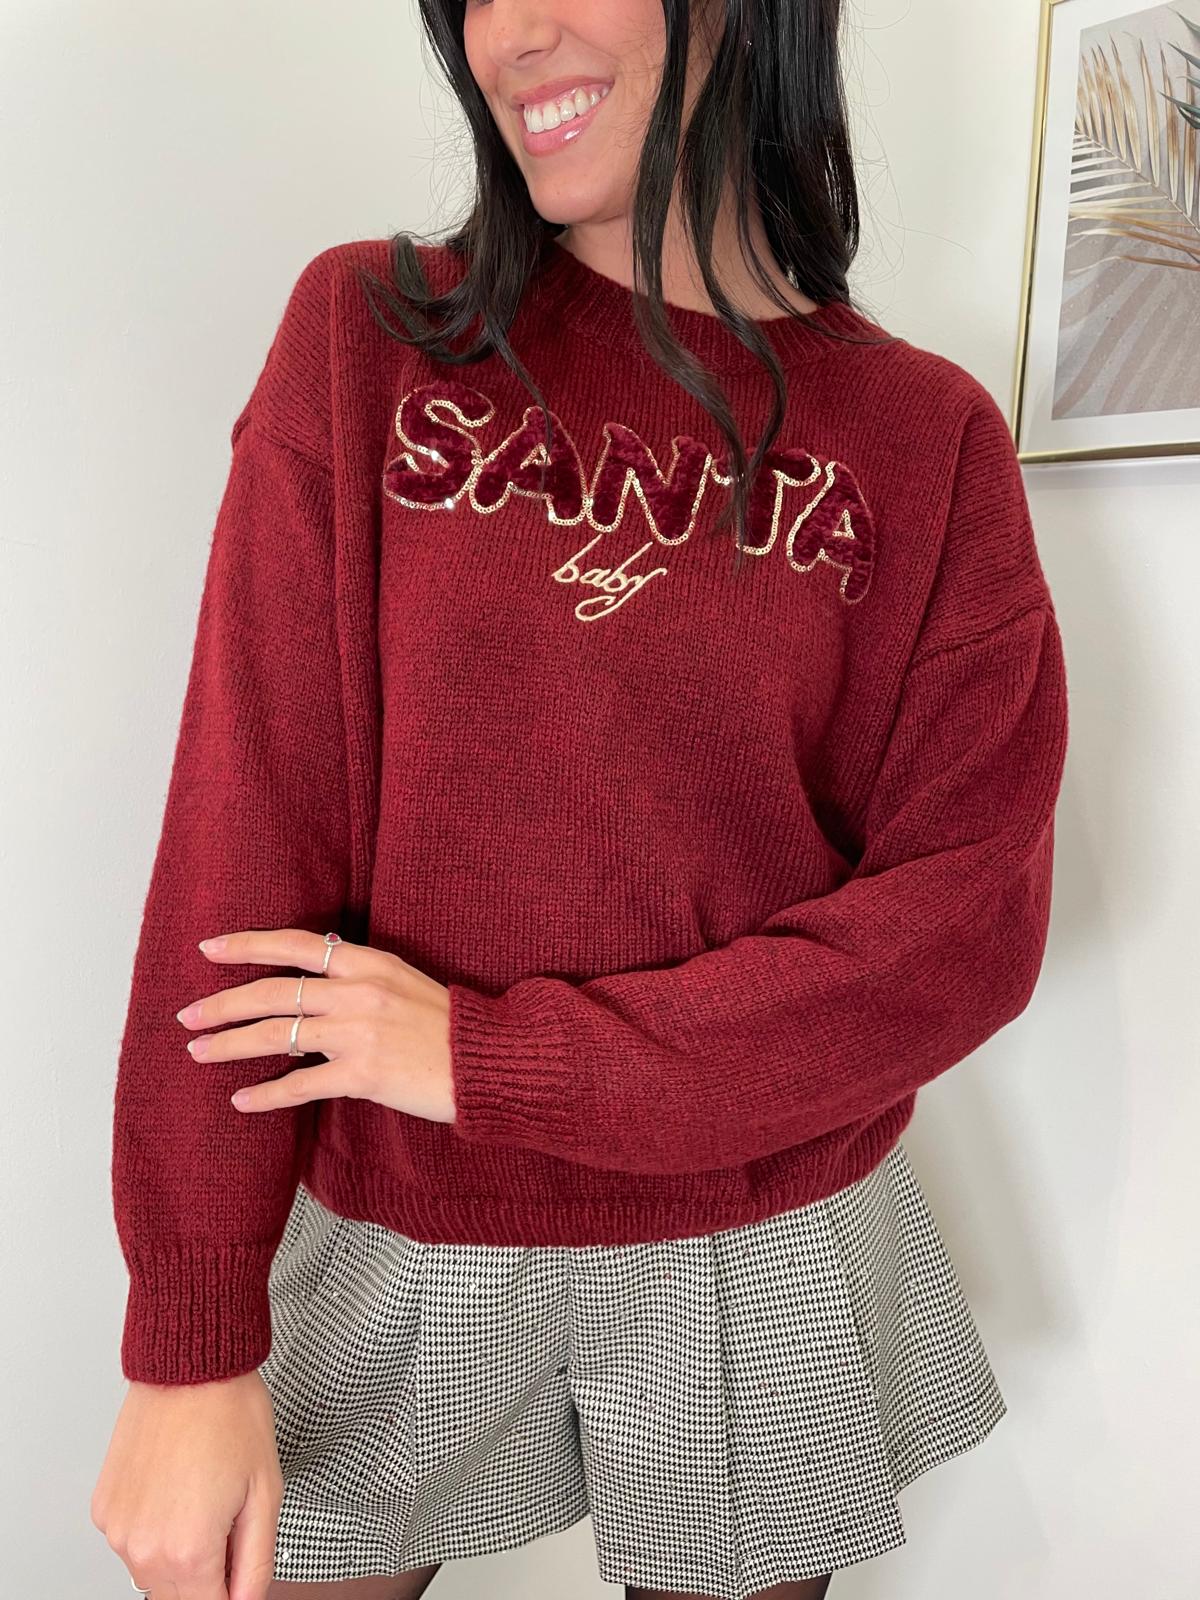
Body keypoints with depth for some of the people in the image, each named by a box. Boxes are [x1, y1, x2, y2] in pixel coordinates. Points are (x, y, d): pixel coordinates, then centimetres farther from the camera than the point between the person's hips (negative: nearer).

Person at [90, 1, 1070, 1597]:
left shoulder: (929, 436, -5)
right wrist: (191, 1344, -12)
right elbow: (239, 841, -11)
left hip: (766, 1251, 1)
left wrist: (494, 1060, -17)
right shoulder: (367, 335, -6)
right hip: (397, 1245, 0)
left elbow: (968, 927, -11)